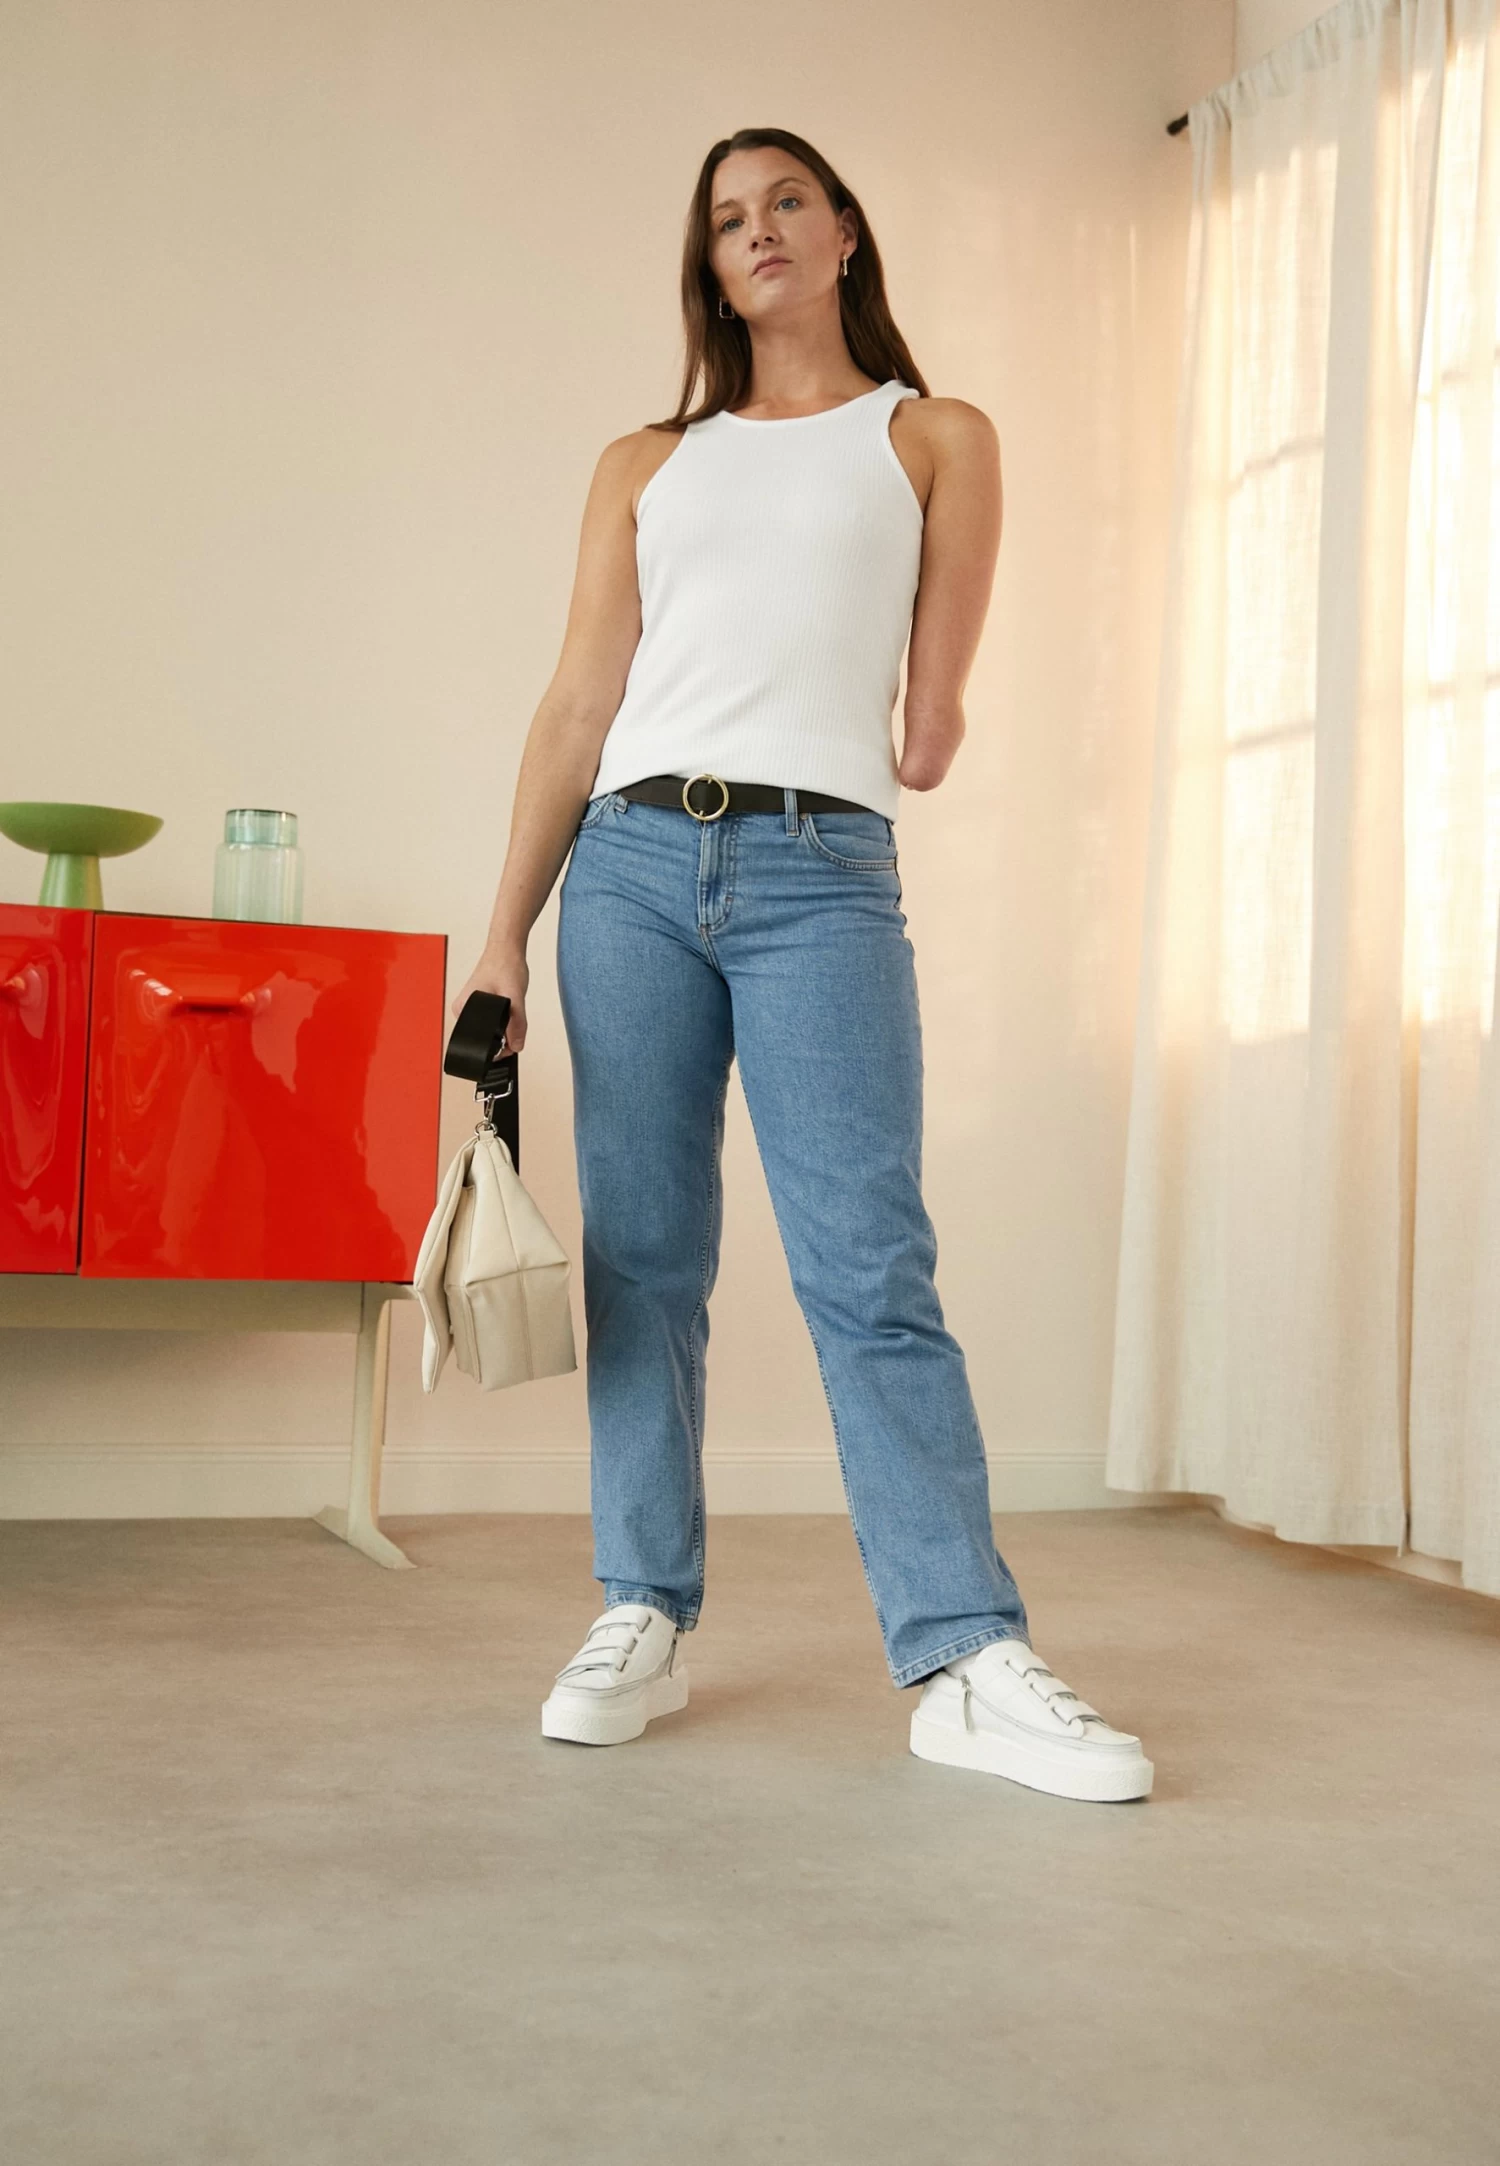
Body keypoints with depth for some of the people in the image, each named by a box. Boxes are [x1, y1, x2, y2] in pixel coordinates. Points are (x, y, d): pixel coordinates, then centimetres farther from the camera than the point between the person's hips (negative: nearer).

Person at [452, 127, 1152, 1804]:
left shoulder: (935, 439, 15)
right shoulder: (645, 464, 19)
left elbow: (935, 706, 13)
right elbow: (578, 704, 12)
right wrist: (505, 928, 6)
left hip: (821, 873, -3)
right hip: (632, 863, 3)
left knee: (870, 1267, -11)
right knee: (641, 1259, 2)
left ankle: (968, 1663, -10)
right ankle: (644, 1622, 10)